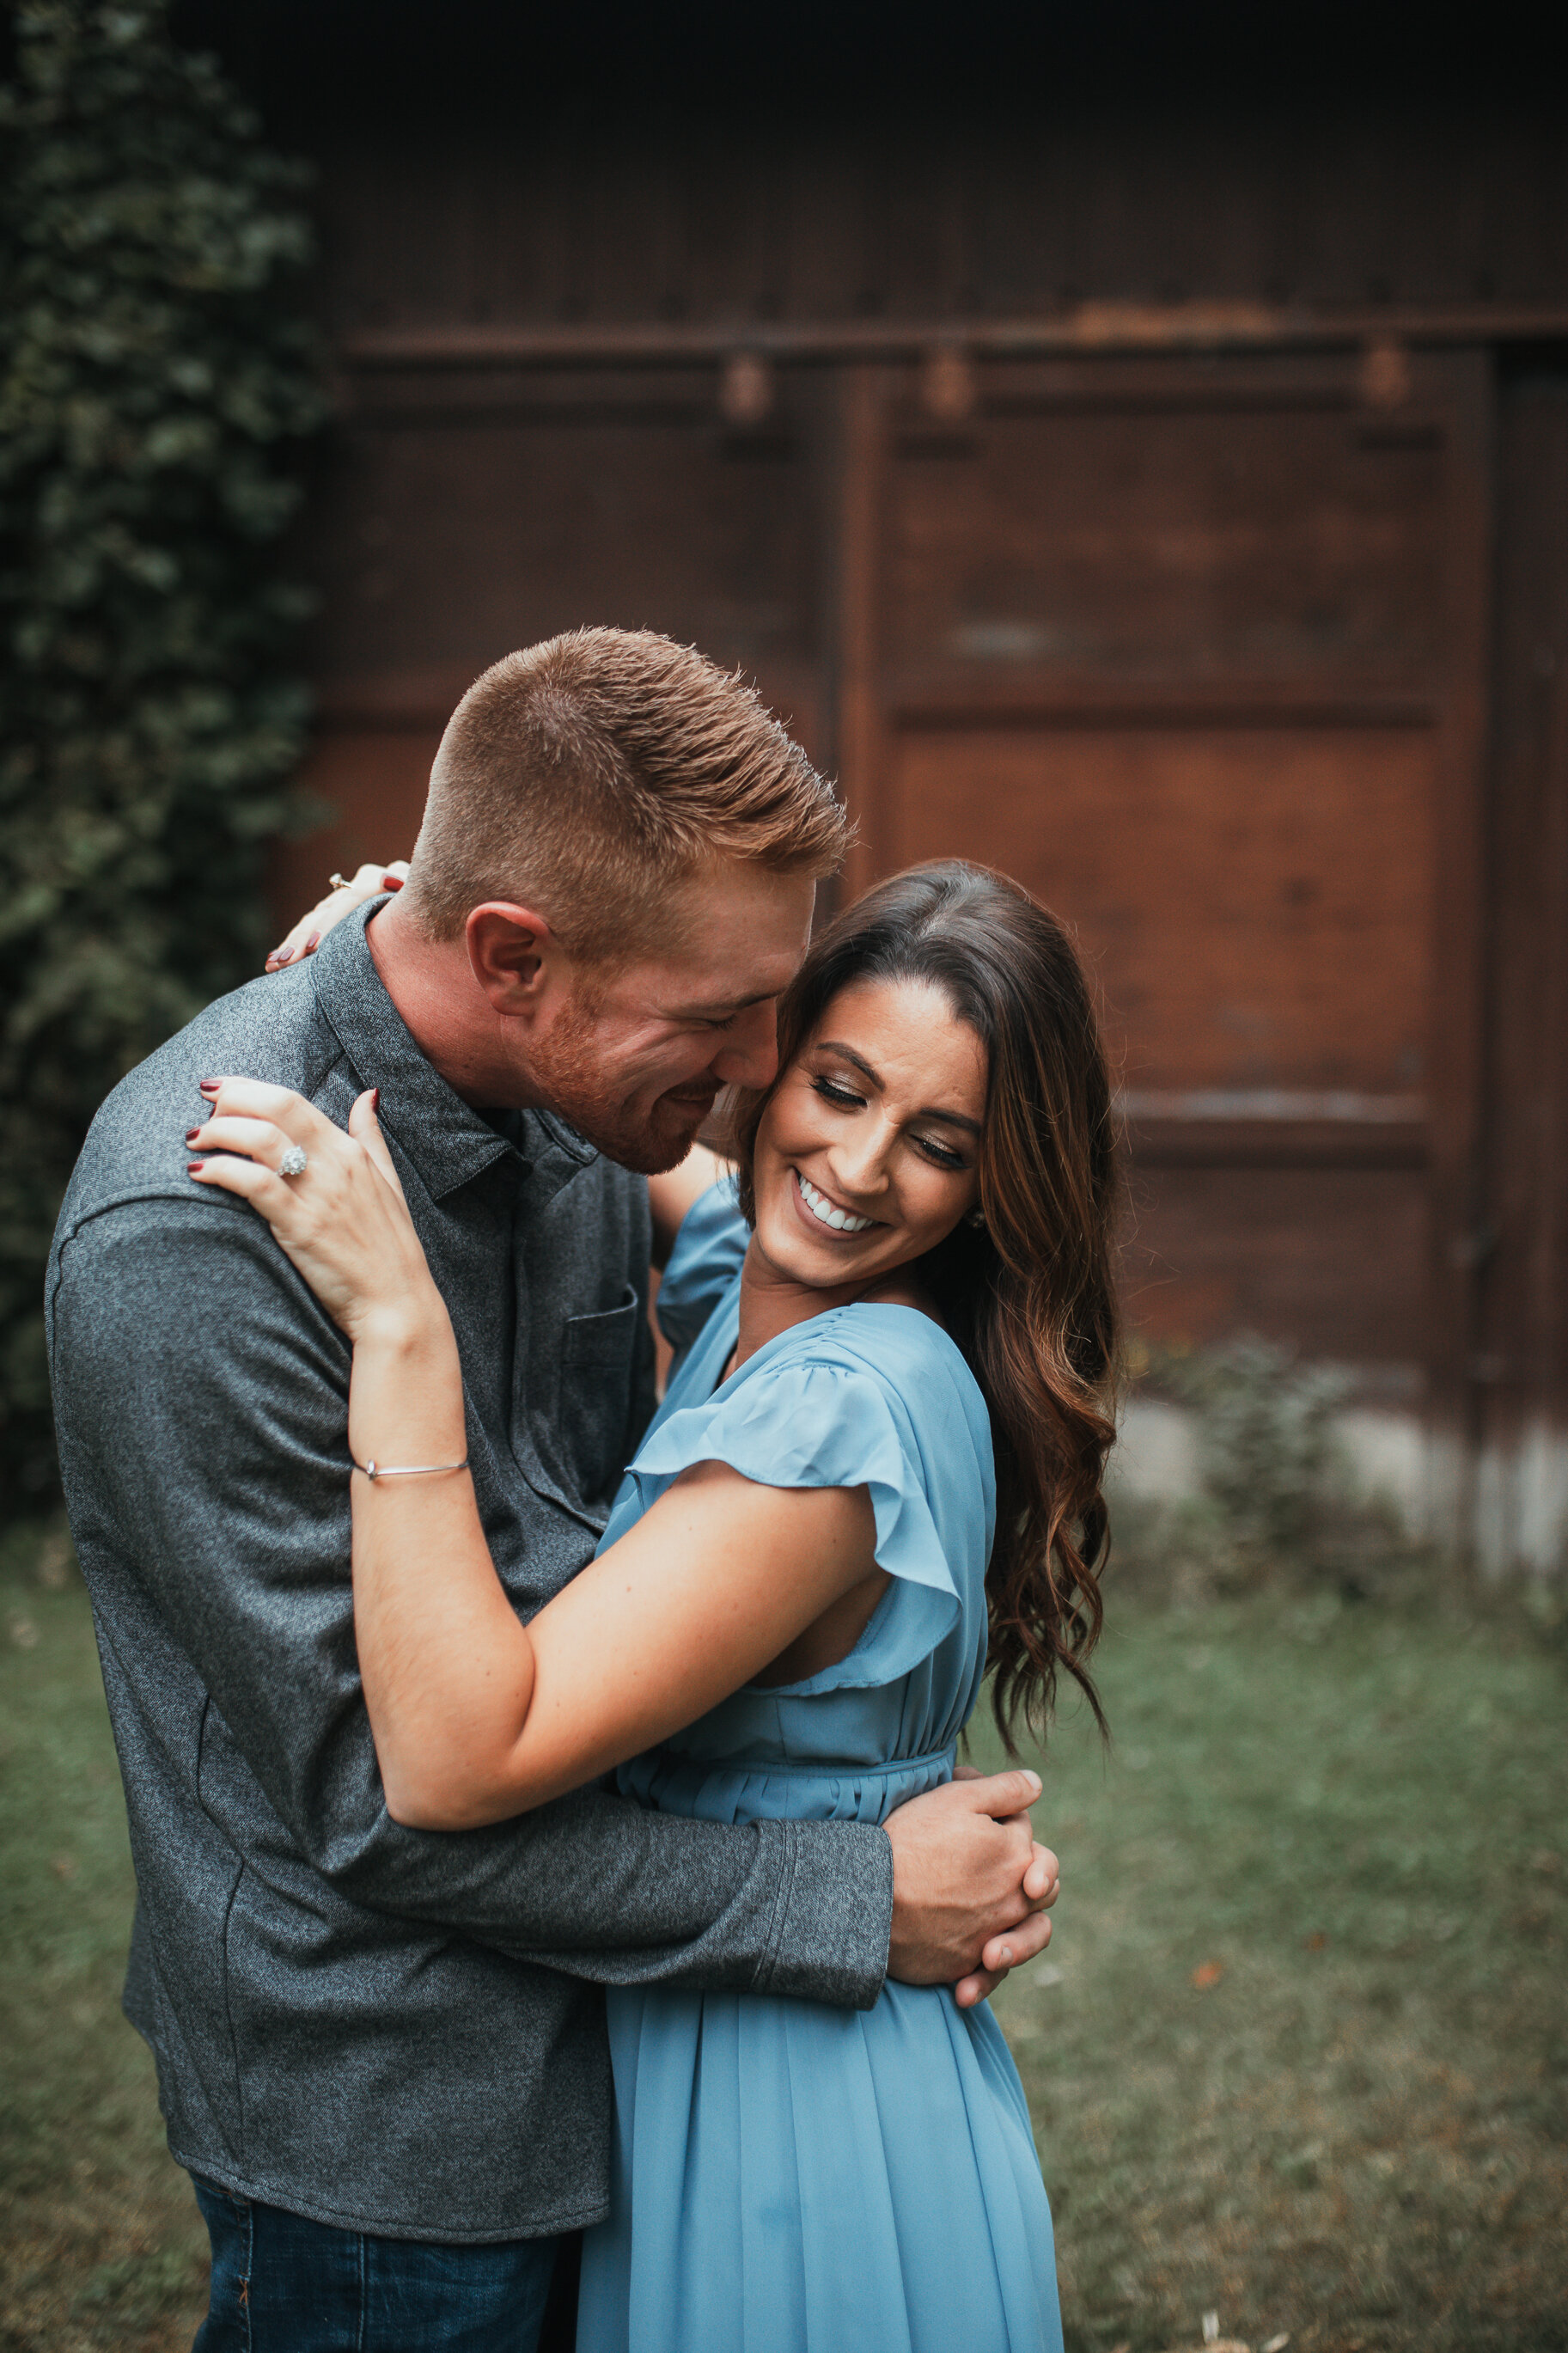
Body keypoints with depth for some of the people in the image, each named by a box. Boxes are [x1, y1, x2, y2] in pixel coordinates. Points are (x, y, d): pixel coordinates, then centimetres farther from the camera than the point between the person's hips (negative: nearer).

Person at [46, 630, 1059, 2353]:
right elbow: (379, 1790, -25)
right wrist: (853, 1904, -20)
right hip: (384, 2119, -7)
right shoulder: (188, 1239, -28)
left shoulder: (575, 1095, -4)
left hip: (600, 2016, 7)